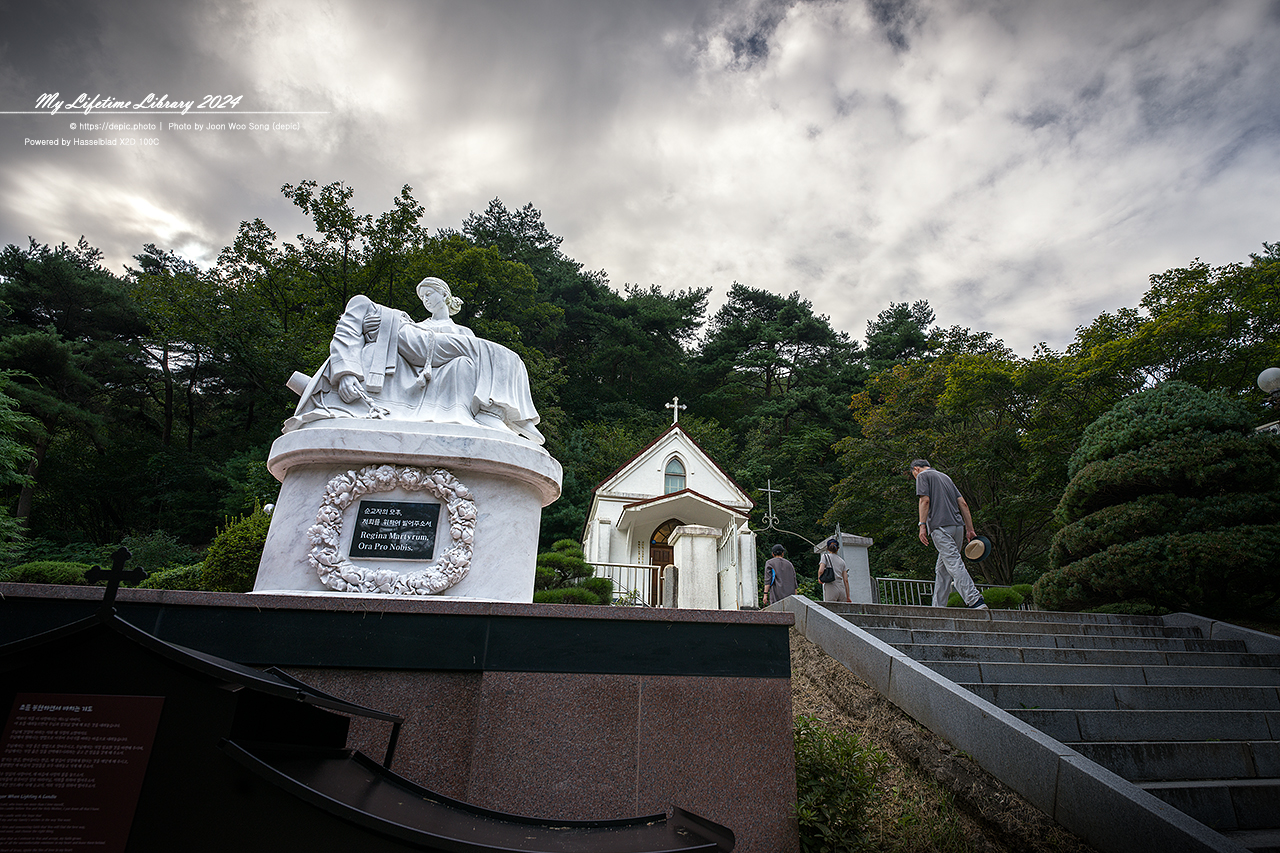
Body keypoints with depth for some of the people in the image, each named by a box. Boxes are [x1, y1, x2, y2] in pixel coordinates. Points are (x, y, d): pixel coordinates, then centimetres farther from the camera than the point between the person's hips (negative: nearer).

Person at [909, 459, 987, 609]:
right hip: (958, 525, 8)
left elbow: (925, 500, -7)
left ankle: (975, 600, -26)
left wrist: (922, 525, -9)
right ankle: (938, 607, 11)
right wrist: (970, 528, 17)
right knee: (941, 569, 10)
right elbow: (963, 503, 20)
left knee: (954, 564, -15)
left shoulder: (922, 475, 8)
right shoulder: (945, 476, 27)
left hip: (940, 526, -8)